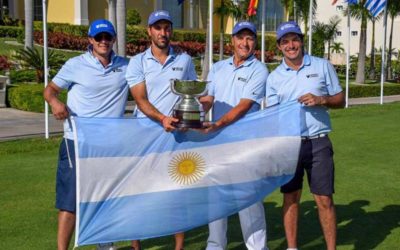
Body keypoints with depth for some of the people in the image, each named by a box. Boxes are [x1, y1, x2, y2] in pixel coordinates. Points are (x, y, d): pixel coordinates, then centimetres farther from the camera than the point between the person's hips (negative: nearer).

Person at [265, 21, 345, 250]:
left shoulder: (323, 66, 3)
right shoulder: (274, 77, 5)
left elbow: (340, 100, 7)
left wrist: (321, 100, -14)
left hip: (318, 143, -1)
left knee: (324, 199, 1)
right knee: (291, 198, 9)